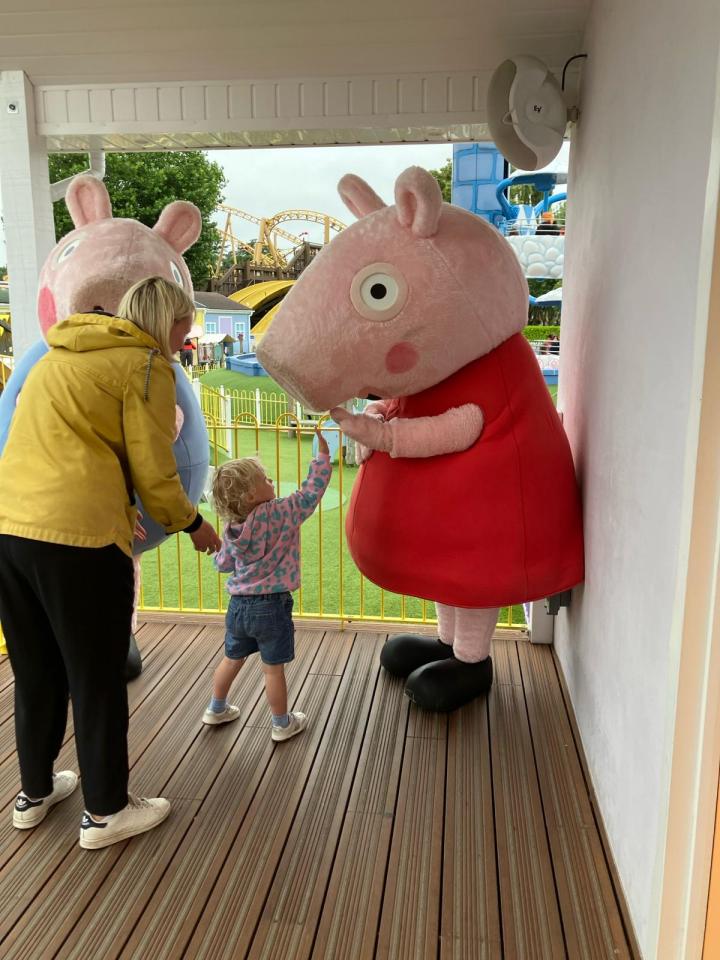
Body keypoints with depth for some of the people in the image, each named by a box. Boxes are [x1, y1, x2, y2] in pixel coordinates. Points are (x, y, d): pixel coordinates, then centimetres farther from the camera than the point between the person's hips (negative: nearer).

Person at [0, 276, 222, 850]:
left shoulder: (59, 356, 22)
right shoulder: (146, 365, -2)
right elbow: (153, 471, -6)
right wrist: (192, 524, 10)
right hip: (77, 534, -8)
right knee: (98, 679, 8)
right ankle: (107, 812, 24)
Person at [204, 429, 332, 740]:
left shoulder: (231, 530, -3)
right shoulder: (281, 514, -18)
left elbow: (223, 564, 8)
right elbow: (312, 492, -13)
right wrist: (322, 454, -5)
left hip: (238, 605, 5)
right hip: (271, 608, -5)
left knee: (232, 659, 24)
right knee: (273, 668, 9)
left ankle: (217, 709, 43)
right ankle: (282, 724, 25)